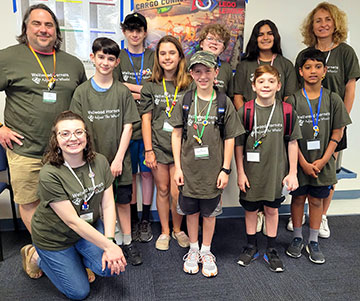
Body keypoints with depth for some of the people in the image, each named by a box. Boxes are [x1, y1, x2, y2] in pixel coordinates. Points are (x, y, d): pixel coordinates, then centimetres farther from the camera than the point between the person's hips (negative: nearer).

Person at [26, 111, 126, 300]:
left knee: (111, 267, -12)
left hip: (89, 226, 4)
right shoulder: (49, 175, -28)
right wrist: (109, 246, -25)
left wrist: (110, 240, -21)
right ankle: (36, 256, 23)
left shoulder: (99, 162, -13)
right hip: (54, 238, -4)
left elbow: (108, 205, -10)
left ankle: (77, 257, 17)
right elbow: (73, 221, -27)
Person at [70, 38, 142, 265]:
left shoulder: (123, 92, 0)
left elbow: (128, 127, -3)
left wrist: (118, 159, -9)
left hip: (119, 160, 0)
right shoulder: (82, 92, 0)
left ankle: (127, 242, 26)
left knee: (123, 201, 9)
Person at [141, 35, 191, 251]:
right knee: (162, 190, 11)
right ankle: (165, 231, 29)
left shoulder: (188, 86, 2)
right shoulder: (151, 86, 4)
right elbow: (146, 120, 2)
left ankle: (178, 229, 25)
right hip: (158, 145, 1)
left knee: (177, 193, 0)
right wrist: (148, 150, -3)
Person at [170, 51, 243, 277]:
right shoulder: (185, 101, -1)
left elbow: (230, 139, -1)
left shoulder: (224, 103, -4)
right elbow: (177, 135, 1)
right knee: (191, 211, 14)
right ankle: (193, 249, 35)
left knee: (209, 212, 13)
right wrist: (178, 166, -2)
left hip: (213, 171, -1)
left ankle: (206, 251, 33)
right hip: (189, 169, 1)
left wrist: (225, 169, -5)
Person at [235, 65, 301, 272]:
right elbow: (238, 145, -3)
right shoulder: (245, 112, -8)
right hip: (251, 172, 0)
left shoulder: (287, 112, -4)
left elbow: (292, 142, 1)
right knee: (251, 210, 13)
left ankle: (271, 250, 32)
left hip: (276, 172, 1)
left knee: (272, 209, 14)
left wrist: (292, 172, 0)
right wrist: (240, 172, -3)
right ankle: (252, 247, 34)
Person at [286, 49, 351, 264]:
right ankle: (297, 238, 29)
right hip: (299, 161, -1)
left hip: (323, 161, 1)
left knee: (317, 200, 11)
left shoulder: (333, 100, -1)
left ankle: (313, 242, 26)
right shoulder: (293, 101, -6)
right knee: (298, 198, 11)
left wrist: (323, 160, -9)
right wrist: (304, 163, -11)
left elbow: (337, 133, 0)